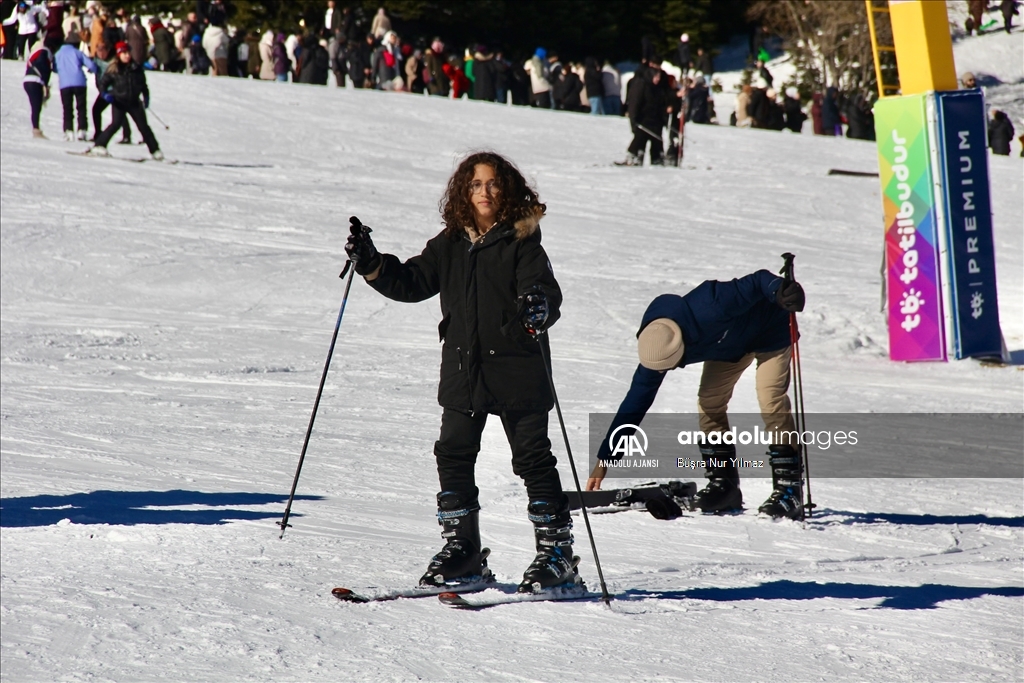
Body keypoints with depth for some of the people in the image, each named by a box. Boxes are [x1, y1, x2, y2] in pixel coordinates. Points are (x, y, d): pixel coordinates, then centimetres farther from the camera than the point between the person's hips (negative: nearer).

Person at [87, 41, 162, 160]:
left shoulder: (137, 68, 4)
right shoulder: (113, 69, -6)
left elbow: (143, 83, 18)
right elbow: (103, 82, 0)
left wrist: (146, 96, 12)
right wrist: (105, 94, -17)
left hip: (134, 102, 3)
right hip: (119, 102, -3)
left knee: (143, 126, 5)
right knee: (116, 123, -20)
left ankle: (155, 151, 12)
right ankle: (99, 146, -16)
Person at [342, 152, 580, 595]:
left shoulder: (521, 243, -6)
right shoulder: (450, 245, 9)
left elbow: (545, 290, -16)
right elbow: (412, 283, 16)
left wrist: (539, 308, -38)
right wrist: (371, 264, 3)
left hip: (516, 371, -5)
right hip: (463, 372, 5)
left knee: (533, 460, -1)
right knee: (453, 457, 6)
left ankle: (556, 554, 6)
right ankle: (461, 549, 17)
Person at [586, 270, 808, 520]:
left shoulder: (708, 311, -43)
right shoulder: (657, 349, -23)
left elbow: (758, 282, -36)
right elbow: (635, 403, -15)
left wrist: (782, 290, -59)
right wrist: (604, 460, -15)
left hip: (770, 330, -6)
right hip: (729, 343, 6)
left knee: (771, 400, -18)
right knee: (709, 402, -8)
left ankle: (789, 491, -13)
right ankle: (723, 484, 3)